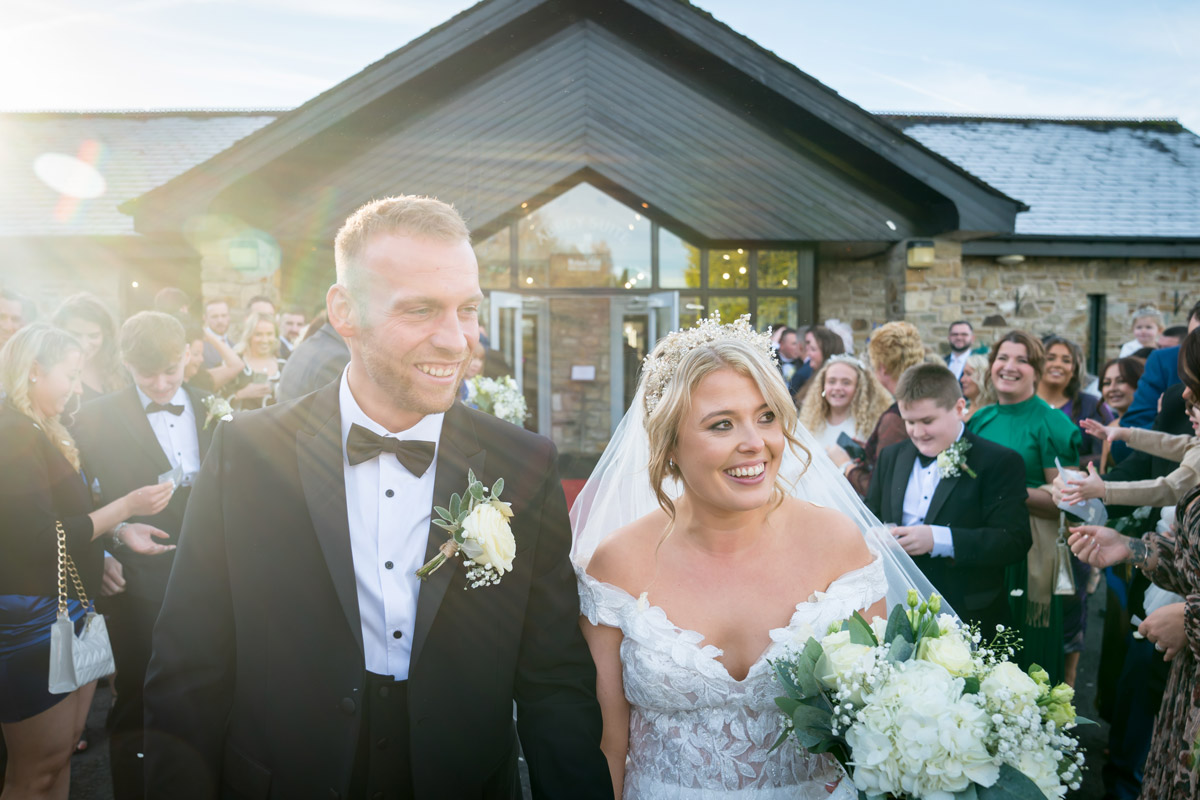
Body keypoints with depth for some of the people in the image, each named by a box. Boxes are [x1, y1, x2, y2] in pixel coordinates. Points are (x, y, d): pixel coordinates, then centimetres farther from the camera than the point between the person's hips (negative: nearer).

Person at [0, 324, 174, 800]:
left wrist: (117, 529, 2)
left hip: (66, 610, 9)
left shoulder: (39, 433, 12)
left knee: (64, 747, 15)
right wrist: (126, 507, -14)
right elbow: (40, 539, -20)